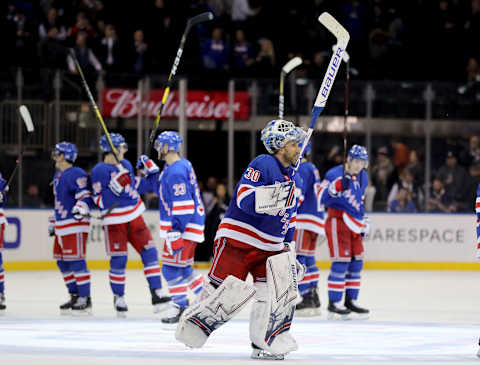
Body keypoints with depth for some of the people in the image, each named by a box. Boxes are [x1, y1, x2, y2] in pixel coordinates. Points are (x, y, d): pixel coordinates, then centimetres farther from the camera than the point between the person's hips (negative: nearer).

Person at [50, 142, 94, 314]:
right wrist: (53, 222, 32)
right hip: (62, 227, 10)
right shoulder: (58, 176, 19)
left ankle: (85, 299, -7)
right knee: (62, 262, 11)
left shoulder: (76, 174, -13)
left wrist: (81, 209, -38)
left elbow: (86, 196, -21)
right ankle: (74, 296, 18)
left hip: (75, 226, -10)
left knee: (76, 261, -10)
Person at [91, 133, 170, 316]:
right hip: (114, 222, -6)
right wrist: (115, 186, -30)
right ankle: (118, 298, 11)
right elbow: (99, 201, -18)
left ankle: (157, 292, 2)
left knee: (149, 251, -1)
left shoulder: (126, 164, 9)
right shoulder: (99, 170, -13)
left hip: (134, 217, 6)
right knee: (118, 259, -5)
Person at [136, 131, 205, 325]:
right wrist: (151, 171, 13)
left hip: (184, 227, -11)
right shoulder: (173, 168, 13)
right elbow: (160, 188, 25)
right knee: (182, 267, 17)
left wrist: (175, 231, -25)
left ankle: (179, 306, -4)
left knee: (172, 267, -8)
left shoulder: (176, 172, -20)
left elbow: (182, 204, -24)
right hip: (187, 226, 11)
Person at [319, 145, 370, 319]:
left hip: (353, 224, 8)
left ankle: (350, 301, 21)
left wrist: (363, 222, 27)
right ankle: (333, 304, -8)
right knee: (341, 262, -11)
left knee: (356, 262, 10)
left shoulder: (363, 177, 14)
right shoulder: (335, 174, -11)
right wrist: (335, 187, -32)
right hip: (337, 221, -8)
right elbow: (321, 198, -16)